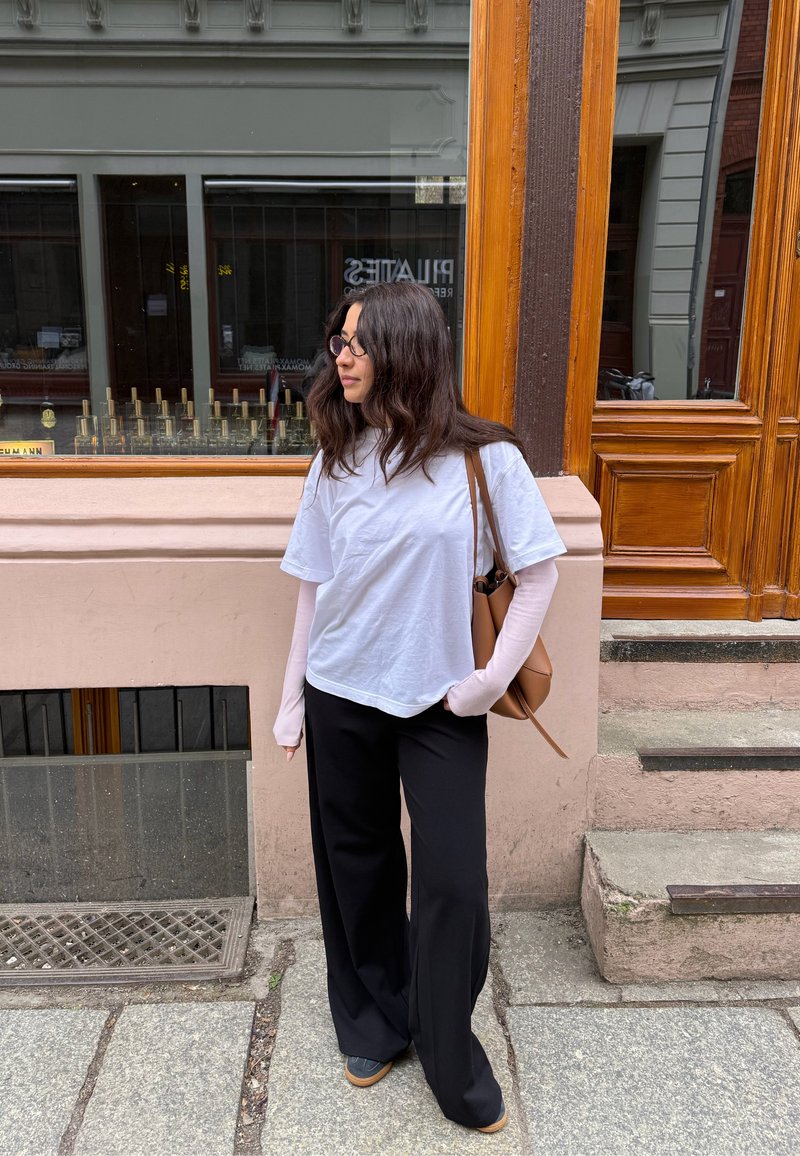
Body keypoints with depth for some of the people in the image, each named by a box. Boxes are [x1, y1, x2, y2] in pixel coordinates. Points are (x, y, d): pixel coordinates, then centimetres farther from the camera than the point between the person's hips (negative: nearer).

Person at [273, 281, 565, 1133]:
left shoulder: (484, 457, -8)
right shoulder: (335, 461, 2)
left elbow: (539, 569, -4)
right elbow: (313, 586, 5)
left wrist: (496, 676, -11)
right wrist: (291, 699, 5)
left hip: (442, 707, -2)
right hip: (341, 698, 3)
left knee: (453, 883, 1)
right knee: (358, 870, 15)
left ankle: (450, 1060, 27)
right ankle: (373, 1028, 39)